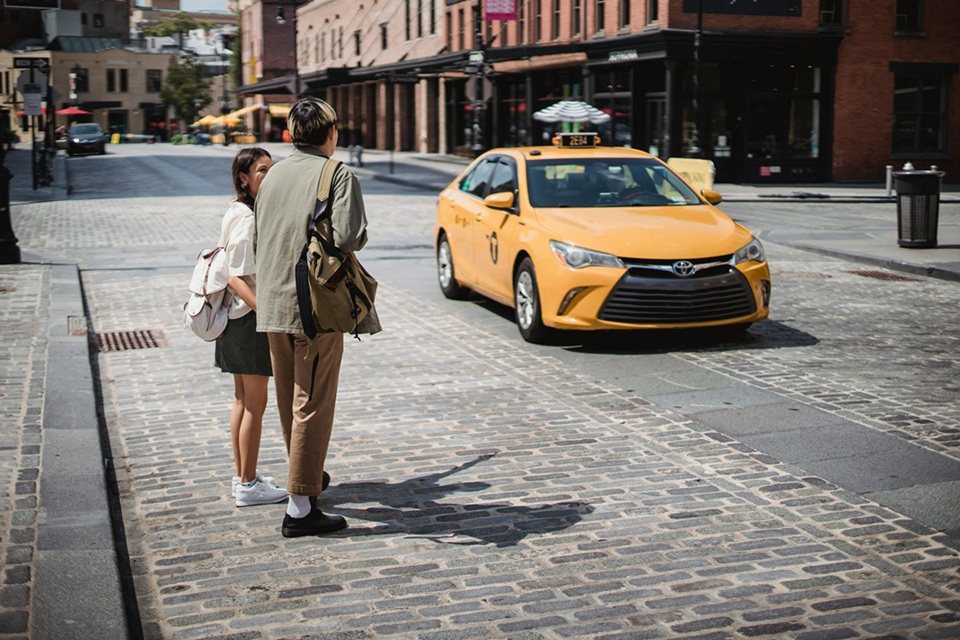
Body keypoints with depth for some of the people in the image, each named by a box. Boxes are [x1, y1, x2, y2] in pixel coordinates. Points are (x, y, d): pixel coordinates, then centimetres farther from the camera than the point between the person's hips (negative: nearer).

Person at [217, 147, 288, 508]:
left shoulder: (239, 214, 12)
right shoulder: (247, 220, -18)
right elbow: (238, 279, -24)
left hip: (239, 319, 10)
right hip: (249, 318, -10)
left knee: (243, 400, 16)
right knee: (255, 404, -1)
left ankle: (243, 477, 25)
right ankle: (248, 485, 7)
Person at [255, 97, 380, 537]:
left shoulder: (273, 176, 11)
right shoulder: (338, 174, -9)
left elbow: (259, 239, 15)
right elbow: (347, 237, -20)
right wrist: (355, 237, 1)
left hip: (273, 304, 7)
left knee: (290, 401, 19)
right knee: (312, 404, -2)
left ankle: (307, 475, 38)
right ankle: (300, 507, 0)